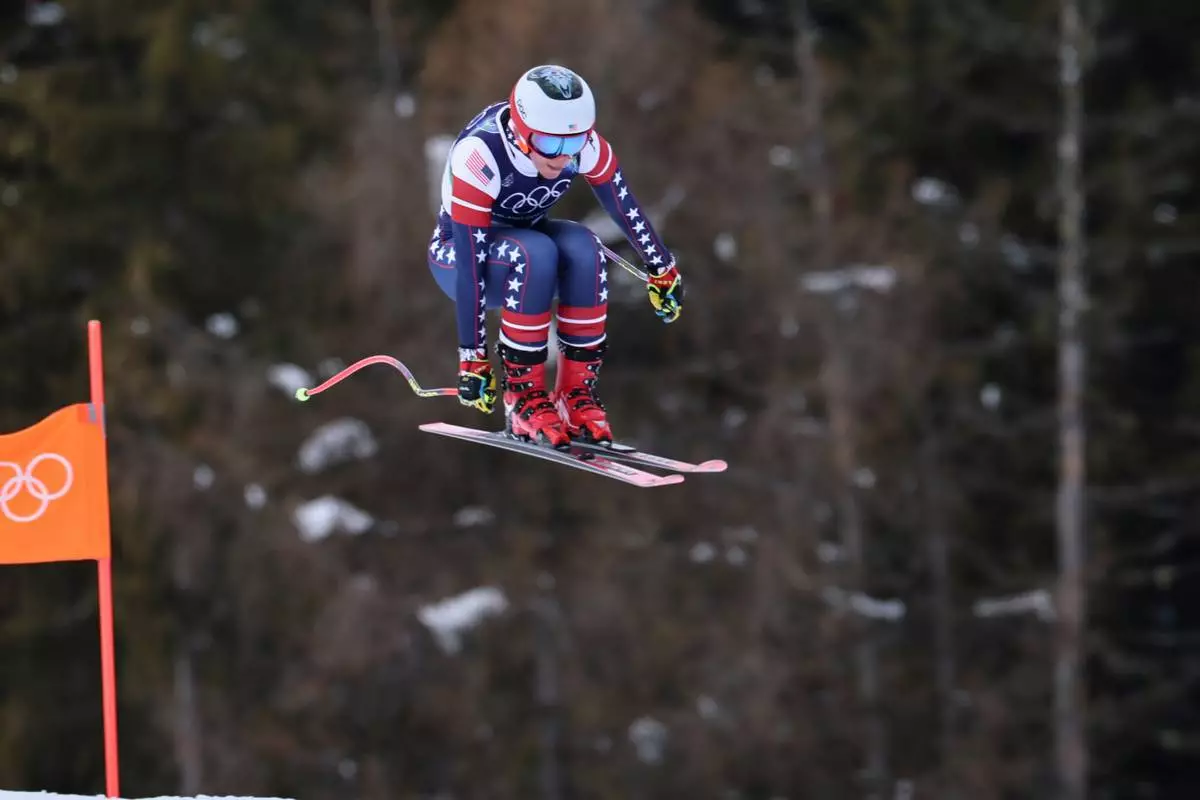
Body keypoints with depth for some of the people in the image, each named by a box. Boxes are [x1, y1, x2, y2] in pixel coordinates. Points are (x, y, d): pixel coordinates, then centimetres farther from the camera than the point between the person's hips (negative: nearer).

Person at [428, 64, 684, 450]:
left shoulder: (582, 143, -21)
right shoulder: (479, 157, -35)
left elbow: (625, 207, -3)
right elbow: (470, 265, -34)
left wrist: (661, 268, 9)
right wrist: (472, 358, -33)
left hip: (525, 235, 5)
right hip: (457, 254, -5)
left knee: (584, 249, -29)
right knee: (534, 255, -36)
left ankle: (576, 390, -18)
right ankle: (522, 396, -24)